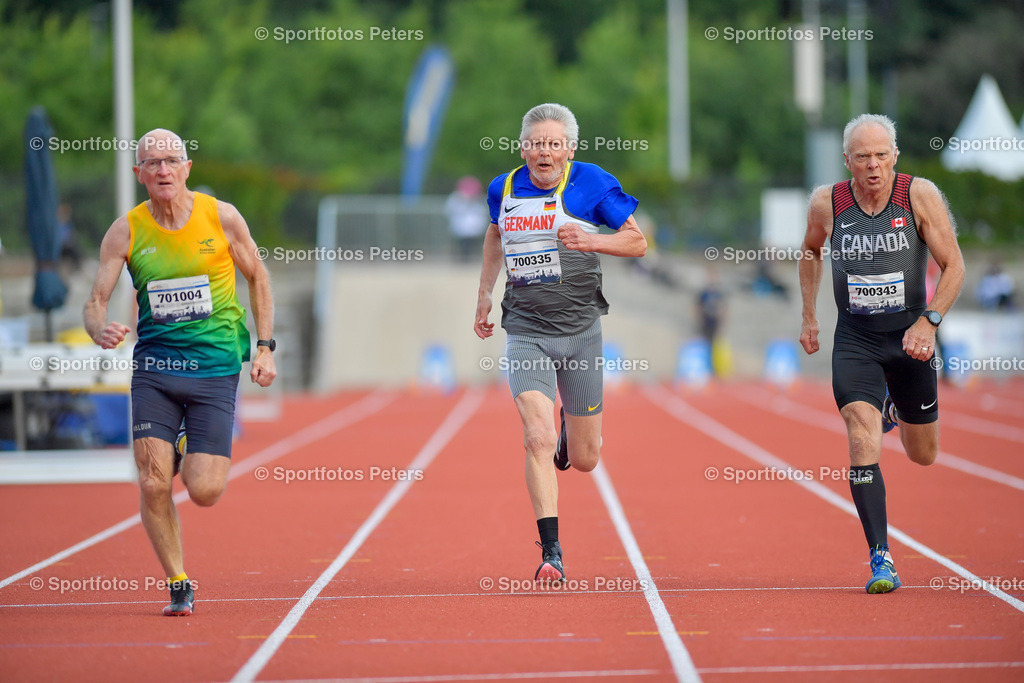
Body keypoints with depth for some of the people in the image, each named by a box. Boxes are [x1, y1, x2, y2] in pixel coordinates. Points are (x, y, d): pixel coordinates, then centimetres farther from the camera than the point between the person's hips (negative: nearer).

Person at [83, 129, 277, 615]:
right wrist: (100, 330, -25)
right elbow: (95, 301, -2)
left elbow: (258, 278, 10)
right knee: (153, 486, -11)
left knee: (204, 492, -9)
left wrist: (265, 348, 4)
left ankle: (192, 459, 29)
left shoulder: (221, 217, -3)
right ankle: (178, 585, 9)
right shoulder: (125, 232, -2)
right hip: (154, 368, 1)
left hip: (215, 368, -1)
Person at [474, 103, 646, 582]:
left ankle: (570, 431, 46)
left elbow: (638, 242, -1)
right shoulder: (504, 189, 5)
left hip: (579, 331, -1)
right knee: (538, 439, -19)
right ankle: (551, 552, -15)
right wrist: (485, 292, 23)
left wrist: (589, 241, -18)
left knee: (584, 460, 8)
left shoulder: (591, 183, -5)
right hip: (525, 332, 1)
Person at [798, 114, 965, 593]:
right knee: (863, 445, -19)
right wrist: (809, 315, 14)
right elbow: (811, 252, 16)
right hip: (855, 338, 0)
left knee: (923, 455, 15)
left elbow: (953, 265, -8)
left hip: (909, 337, 1)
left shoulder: (919, 196, -11)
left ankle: (897, 409, 50)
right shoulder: (826, 204, -6)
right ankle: (880, 559, -14)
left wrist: (929, 321, -21)